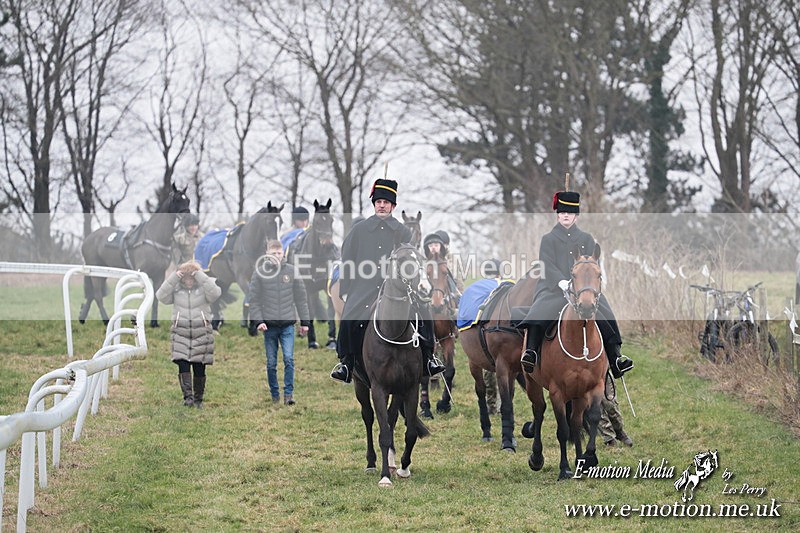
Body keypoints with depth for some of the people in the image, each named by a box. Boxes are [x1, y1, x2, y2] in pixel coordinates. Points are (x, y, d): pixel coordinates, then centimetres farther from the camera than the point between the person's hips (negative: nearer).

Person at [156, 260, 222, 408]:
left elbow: (215, 293, -17)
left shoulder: (203, 288, 3)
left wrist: (201, 276, -16)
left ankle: (198, 399, 17)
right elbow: (161, 296, -9)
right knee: (183, 365, -13)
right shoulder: (176, 290, 6)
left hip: (201, 334, 0)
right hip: (180, 333, 0)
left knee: (199, 368, 5)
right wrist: (173, 278, -13)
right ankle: (188, 396, -13)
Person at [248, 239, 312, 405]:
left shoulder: (291, 271, 3)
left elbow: (301, 298, 7)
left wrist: (305, 321, 6)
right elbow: (254, 300, 0)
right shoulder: (259, 273, 0)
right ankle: (274, 395, 16)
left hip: (288, 325, 0)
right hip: (269, 326, 0)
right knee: (271, 363, 6)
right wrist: (258, 321, -11)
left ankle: (288, 393, -5)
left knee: (289, 359, -11)